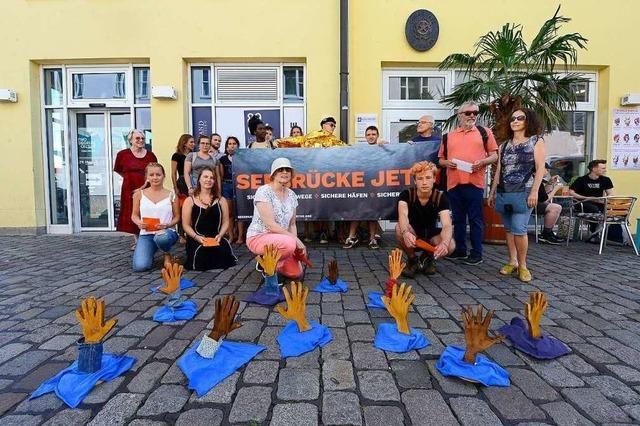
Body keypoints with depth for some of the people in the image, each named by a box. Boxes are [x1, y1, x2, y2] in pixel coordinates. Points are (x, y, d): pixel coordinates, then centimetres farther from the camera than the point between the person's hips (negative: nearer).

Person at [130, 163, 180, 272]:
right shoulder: (139, 194, 7)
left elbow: (177, 217, 4)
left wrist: (167, 225, -15)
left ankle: (167, 255, -3)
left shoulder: (171, 195, 4)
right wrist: (139, 223, -11)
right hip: (146, 234, 2)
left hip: (166, 232, -2)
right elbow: (134, 215, 12)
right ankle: (149, 253, 20)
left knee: (162, 238, -42)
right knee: (140, 267, -20)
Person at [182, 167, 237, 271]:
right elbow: (186, 225, 2)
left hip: (216, 238, 1)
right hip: (196, 239, -1)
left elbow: (225, 222, 8)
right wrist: (197, 237, -16)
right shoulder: (190, 200, 6)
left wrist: (219, 235, -11)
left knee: (225, 259, -26)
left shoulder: (221, 200, 12)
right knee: (200, 263, -25)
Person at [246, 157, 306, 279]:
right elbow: (270, 224, -22)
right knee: (289, 243, -35)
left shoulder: (292, 195, 5)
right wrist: (295, 239, -22)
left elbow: (292, 224, 10)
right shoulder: (264, 191, -16)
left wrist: (295, 240, -9)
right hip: (258, 237, -7)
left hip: (280, 239, 7)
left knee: (296, 273, -6)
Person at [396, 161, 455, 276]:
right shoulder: (406, 194, -18)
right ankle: (412, 260, -7)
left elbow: (447, 225, -31)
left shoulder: (441, 197, -17)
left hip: (431, 235, 1)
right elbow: (402, 215, -38)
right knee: (400, 228, -35)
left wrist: (444, 243, -54)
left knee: (450, 246, -31)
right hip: (412, 235, -1)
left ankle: (427, 258, 4)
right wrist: (405, 232, -62)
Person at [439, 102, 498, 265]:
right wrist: (447, 162, -4)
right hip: (453, 183, 3)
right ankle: (460, 250, 23)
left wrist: (482, 162, -12)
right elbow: (441, 159, 17)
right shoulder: (448, 136, 14)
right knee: (458, 219, 11)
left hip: (475, 182, -3)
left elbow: (494, 155, 7)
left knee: (475, 219, 1)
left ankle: (476, 254, 9)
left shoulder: (484, 132, 9)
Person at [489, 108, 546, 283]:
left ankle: (522, 265, 4)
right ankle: (512, 261, 19)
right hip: (503, 193, 5)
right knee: (509, 229, 9)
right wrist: (492, 192, 14)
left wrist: (534, 191, -14)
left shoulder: (536, 141, 4)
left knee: (519, 229, -10)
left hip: (523, 192, -5)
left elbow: (540, 168, -4)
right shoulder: (505, 145, 16)